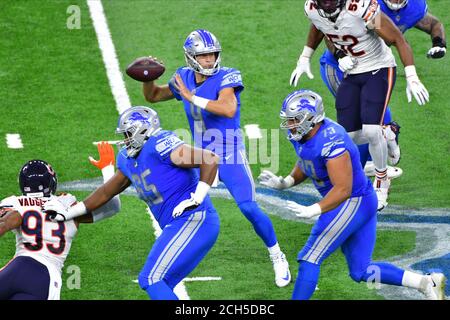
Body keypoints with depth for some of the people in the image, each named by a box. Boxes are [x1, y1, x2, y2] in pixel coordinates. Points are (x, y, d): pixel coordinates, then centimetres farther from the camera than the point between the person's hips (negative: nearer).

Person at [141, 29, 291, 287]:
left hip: (230, 157, -5)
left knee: (249, 208, -16)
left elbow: (229, 109, -33)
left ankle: (278, 258, 3)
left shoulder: (226, 78, -14)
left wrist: (192, 98, -29)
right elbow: (153, 96, 19)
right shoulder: (184, 79, 4)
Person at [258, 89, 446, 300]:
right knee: (361, 271, 14)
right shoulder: (300, 135, 0)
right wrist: (284, 183, 1)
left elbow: (343, 189, -31)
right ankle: (427, 283, 17)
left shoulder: (330, 143, -29)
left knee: (309, 260, -9)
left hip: (353, 204, -10)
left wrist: (313, 210, -42)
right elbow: (304, 166, 19)